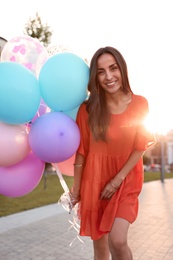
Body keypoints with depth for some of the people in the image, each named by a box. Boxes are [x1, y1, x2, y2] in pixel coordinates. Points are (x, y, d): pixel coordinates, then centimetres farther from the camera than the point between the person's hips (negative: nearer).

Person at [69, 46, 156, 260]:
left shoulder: (140, 104, -7)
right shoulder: (88, 108, -8)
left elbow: (140, 148, -6)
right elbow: (81, 150, -4)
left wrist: (117, 180, -11)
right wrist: (76, 187, 0)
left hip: (126, 181, -1)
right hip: (94, 181, 1)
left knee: (117, 241, -15)